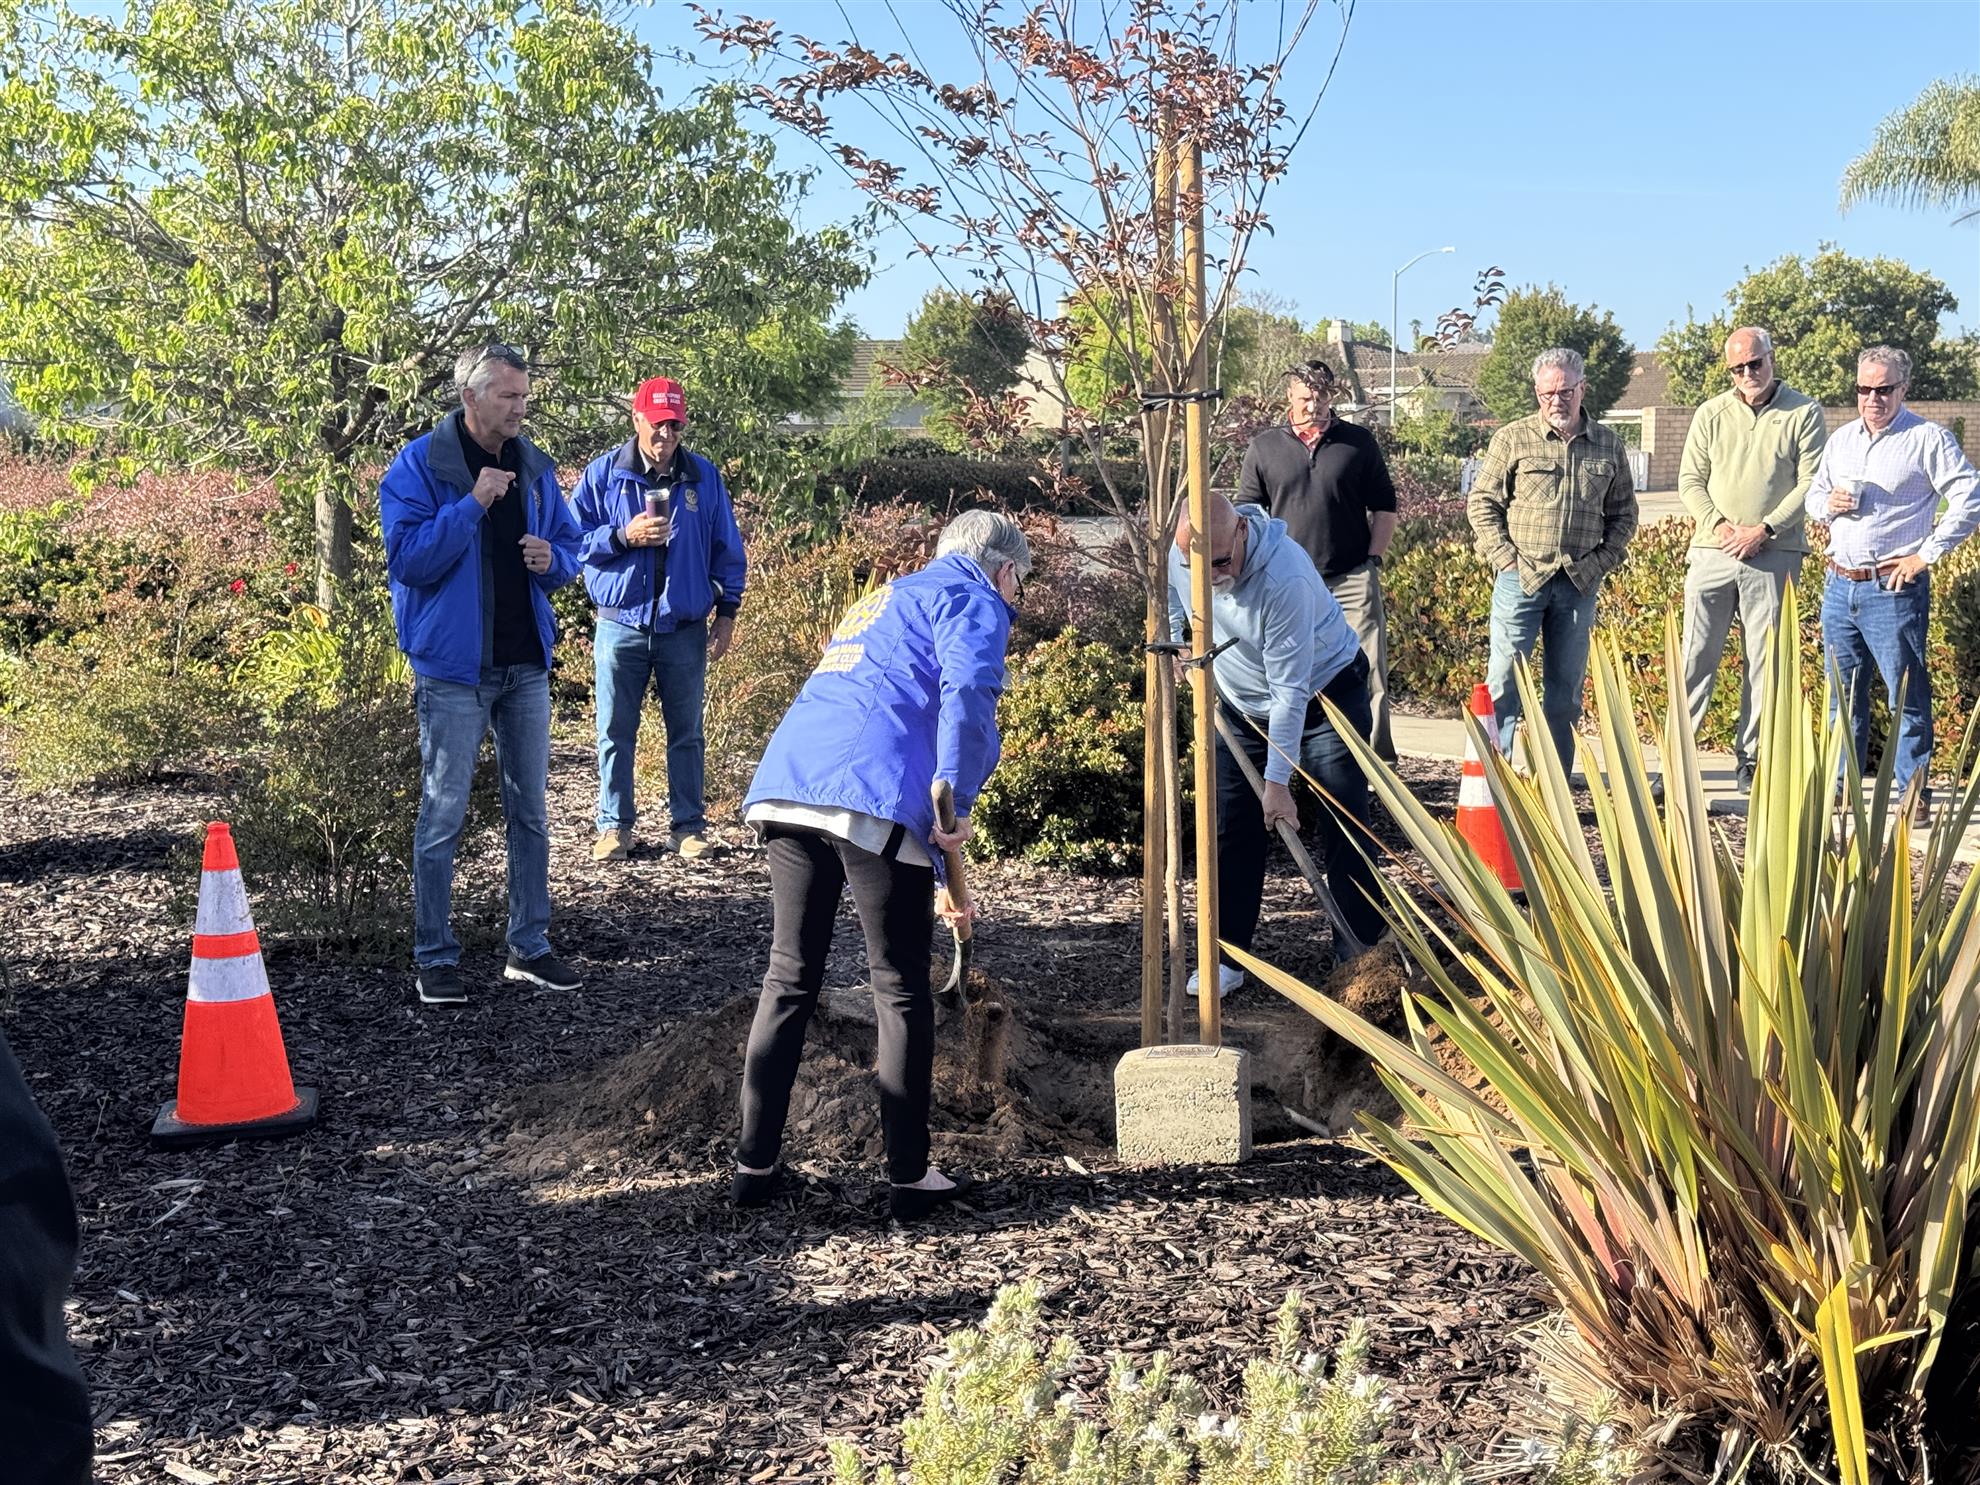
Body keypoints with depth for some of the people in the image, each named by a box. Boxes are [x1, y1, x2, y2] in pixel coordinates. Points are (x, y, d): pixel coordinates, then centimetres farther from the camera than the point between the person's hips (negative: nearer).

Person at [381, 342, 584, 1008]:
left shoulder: (535, 467, 8)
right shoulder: (418, 466, -9)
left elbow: (570, 544, 17)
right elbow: (407, 558, -17)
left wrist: (553, 560, -6)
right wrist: (472, 504, -23)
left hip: (526, 664, 6)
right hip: (453, 667, -6)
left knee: (530, 810, 12)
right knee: (442, 816, -1)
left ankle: (529, 947, 22)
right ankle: (435, 959, 8)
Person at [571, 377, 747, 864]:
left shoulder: (703, 477, 4)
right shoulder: (603, 473, 0)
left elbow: (726, 549, 9)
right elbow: (575, 540, 0)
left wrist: (727, 612, 5)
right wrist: (623, 536, -16)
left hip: (685, 628, 1)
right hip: (621, 625, -1)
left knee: (686, 731, 7)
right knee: (615, 731, 4)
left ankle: (688, 824, 15)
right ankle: (615, 824, 14)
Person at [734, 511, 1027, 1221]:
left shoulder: (888, 598, 36)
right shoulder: (973, 602, 10)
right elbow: (967, 691, -15)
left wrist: (938, 881, 44)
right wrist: (956, 801, -13)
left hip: (784, 786, 7)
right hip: (871, 797, -7)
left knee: (788, 980, 14)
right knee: (902, 992, 4)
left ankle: (754, 1164, 18)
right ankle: (909, 1177, 11)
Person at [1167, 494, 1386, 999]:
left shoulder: (1284, 577, -36)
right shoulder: (1180, 557, -18)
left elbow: (1289, 690, -33)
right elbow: (1171, 602, 11)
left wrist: (1277, 782, -31)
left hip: (1325, 692, -5)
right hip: (1243, 703, 6)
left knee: (1344, 826, -9)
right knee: (1232, 830, 1)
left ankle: (1364, 953, -2)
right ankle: (1227, 957, 8)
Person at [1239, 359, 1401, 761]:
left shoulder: (1359, 442, 7)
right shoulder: (1263, 448, 8)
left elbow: (1384, 506, 12)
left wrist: (1373, 560, 2)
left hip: (1352, 579, -1)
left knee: (1368, 673, -4)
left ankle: (1378, 759, 2)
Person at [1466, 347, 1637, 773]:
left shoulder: (1609, 447, 7)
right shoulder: (1513, 439, -1)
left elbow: (1624, 513, 15)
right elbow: (1481, 501, 1)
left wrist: (1602, 561, 3)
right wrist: (1503, 556, -7)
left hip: (1580, 583, 3)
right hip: (1521, 576, -3)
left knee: (1566, 687, 8)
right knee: (1504, 679, -4)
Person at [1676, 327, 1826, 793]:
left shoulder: (1803, 413, 2)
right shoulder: (1711, 414, 9)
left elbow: (1811, 484, -2)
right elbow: (1690, 480, 8)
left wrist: (1764, 530, -11)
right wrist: (1718, 524, -8)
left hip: (1774, 554, -2)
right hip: (1713, 551, 2)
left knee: (1764, 659, 2)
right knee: (1697, 654, -1)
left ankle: (1751, 760, 8)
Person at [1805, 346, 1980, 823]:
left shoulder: (1928, 439, -6)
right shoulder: (1841, 439, 13)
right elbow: (1813, 493, 23)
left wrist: (1926, 554, -12)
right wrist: (1827, 504, -1)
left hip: (1894, 589, -6)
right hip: (1839, 585, 6)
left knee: (1907, 696, -3)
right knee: (1843, 695, 12)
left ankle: (1914, 794, 3)